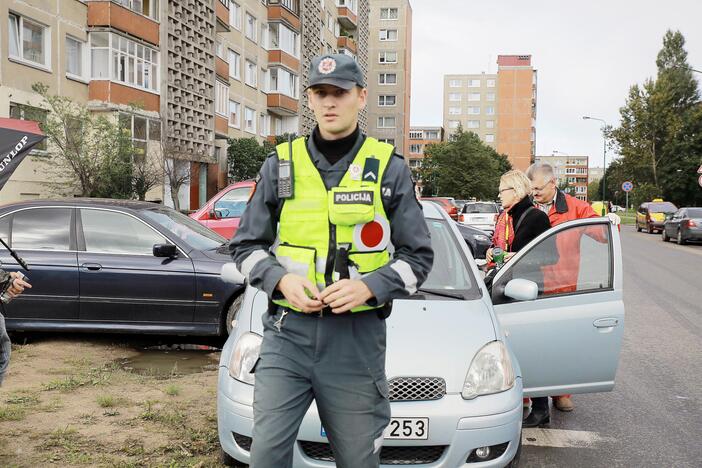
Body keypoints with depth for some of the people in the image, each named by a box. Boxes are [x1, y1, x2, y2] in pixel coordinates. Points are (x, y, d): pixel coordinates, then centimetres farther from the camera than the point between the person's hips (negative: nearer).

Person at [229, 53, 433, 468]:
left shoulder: (390, 169, 3)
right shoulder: (280, 164, 7)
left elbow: (418, 256, 4)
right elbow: (246, 246, 11)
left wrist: (368, 286, -13)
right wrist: (281, 279, -9)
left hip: (358, 338, -1)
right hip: (287, 331, 1)